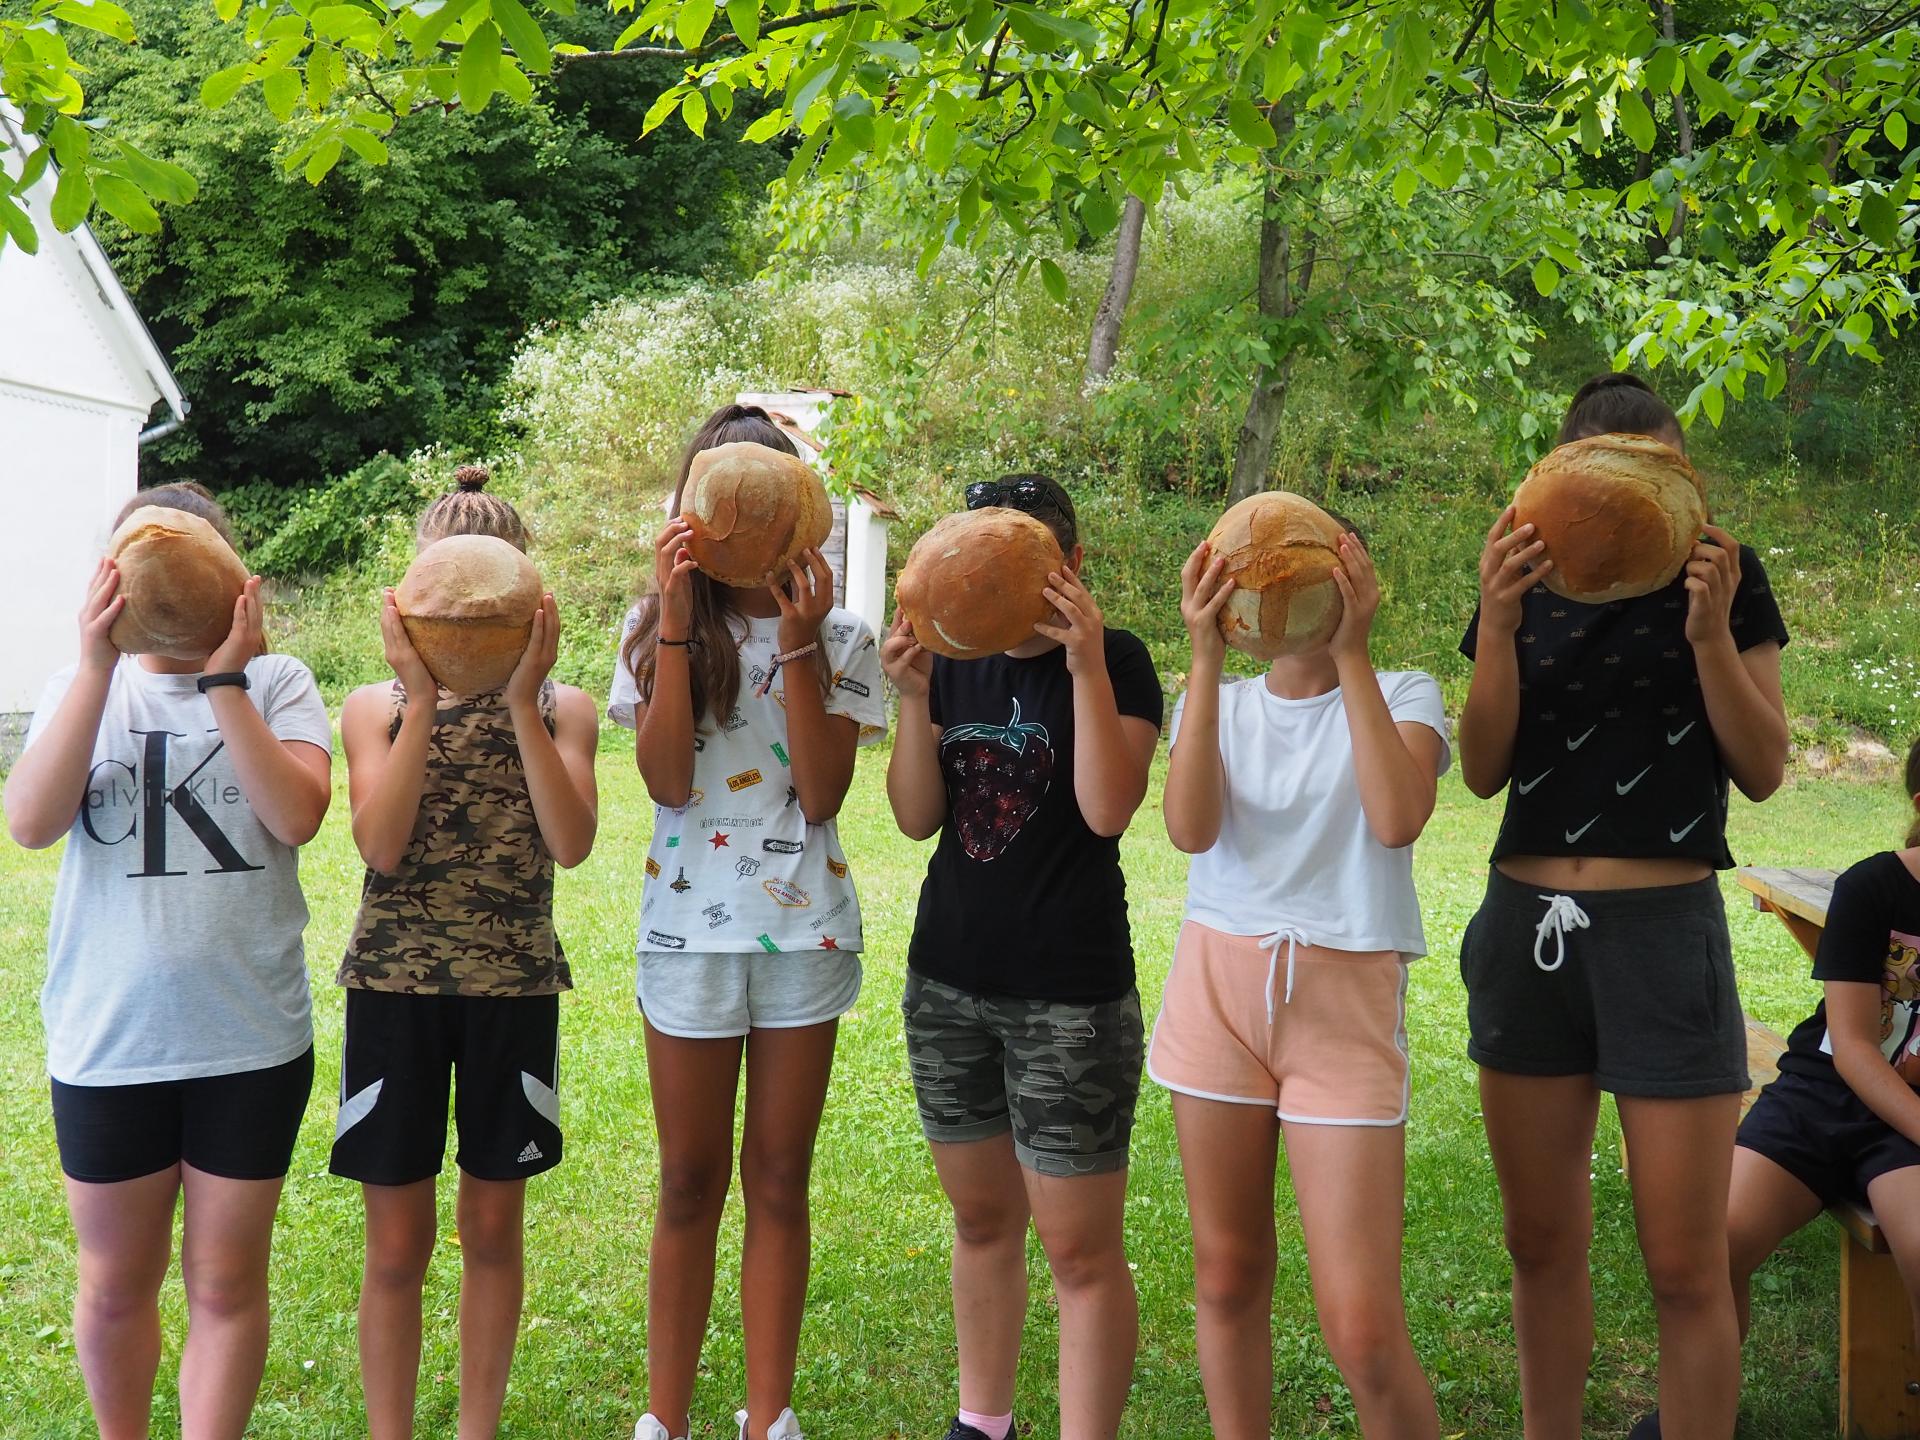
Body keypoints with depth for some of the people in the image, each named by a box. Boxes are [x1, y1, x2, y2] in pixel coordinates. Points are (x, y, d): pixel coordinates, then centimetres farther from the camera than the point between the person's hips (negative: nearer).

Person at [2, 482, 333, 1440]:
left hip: (251, 1038, -1)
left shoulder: (276, 684, -1)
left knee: (226, 1283, 9)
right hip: (107, 1040, 2)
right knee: (115, 1284, 16)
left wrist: (222, 678, -19)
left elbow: (297, 815, -17)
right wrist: (99, 662, -18)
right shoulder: (84, 687, 3)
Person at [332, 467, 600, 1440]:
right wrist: (424, 698, -16)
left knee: (494, 1226, 11)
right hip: (395, 985, 0)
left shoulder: (561, 709, 3)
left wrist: (521, 701, -17)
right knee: (397, 1243, 5)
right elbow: (381, 845, -13)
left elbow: (571, 842, -13)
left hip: (516, 986, 1)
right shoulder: (377, 707, 3)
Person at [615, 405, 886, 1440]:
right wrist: (678, 621, -17)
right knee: (690, 1184, 8)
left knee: (780, 1180, 8)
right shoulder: (656, 629, 1)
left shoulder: (837, 637, 1)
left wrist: (798, 645, -16)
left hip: (804, 928, 0)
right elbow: (666, 781, -13)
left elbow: (823, 791, -10)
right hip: (689, 928, 0)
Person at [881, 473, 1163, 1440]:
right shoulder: (955, 661, 7)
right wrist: (915, 699, -11)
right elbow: (916, 818, 1)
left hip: (1070, 995, -5)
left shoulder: (1115, 660, -6)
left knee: (1079, 1246, -4)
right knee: (981, 1217, 17)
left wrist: (1086, 665, -24)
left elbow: (1108, 808, -19)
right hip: (948, 979, 5)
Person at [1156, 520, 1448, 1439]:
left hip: (1345, 1003, -3)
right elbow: (1190, 829, -11)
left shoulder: (1402, 695, 3)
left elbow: (1397, 819, -18)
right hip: (1219, 989, 3)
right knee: (1227, 1278, 11)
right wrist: (1206, 656, -13)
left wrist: (1350, 653, -16)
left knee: (1363, 1330, -8)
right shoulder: (1221, 704, 9)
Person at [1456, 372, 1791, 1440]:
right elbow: (1484, 771, 0)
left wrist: (1713, 631, -16)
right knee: (1544, 1242, 13)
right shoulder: (1526, 581, 7)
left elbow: (1763, 773, -2)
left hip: (1666, 930, -3)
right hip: (1527, 923, 3)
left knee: (1687, 1266, -1)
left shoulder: (1725, 574, 1)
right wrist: (1499, 621, -13)